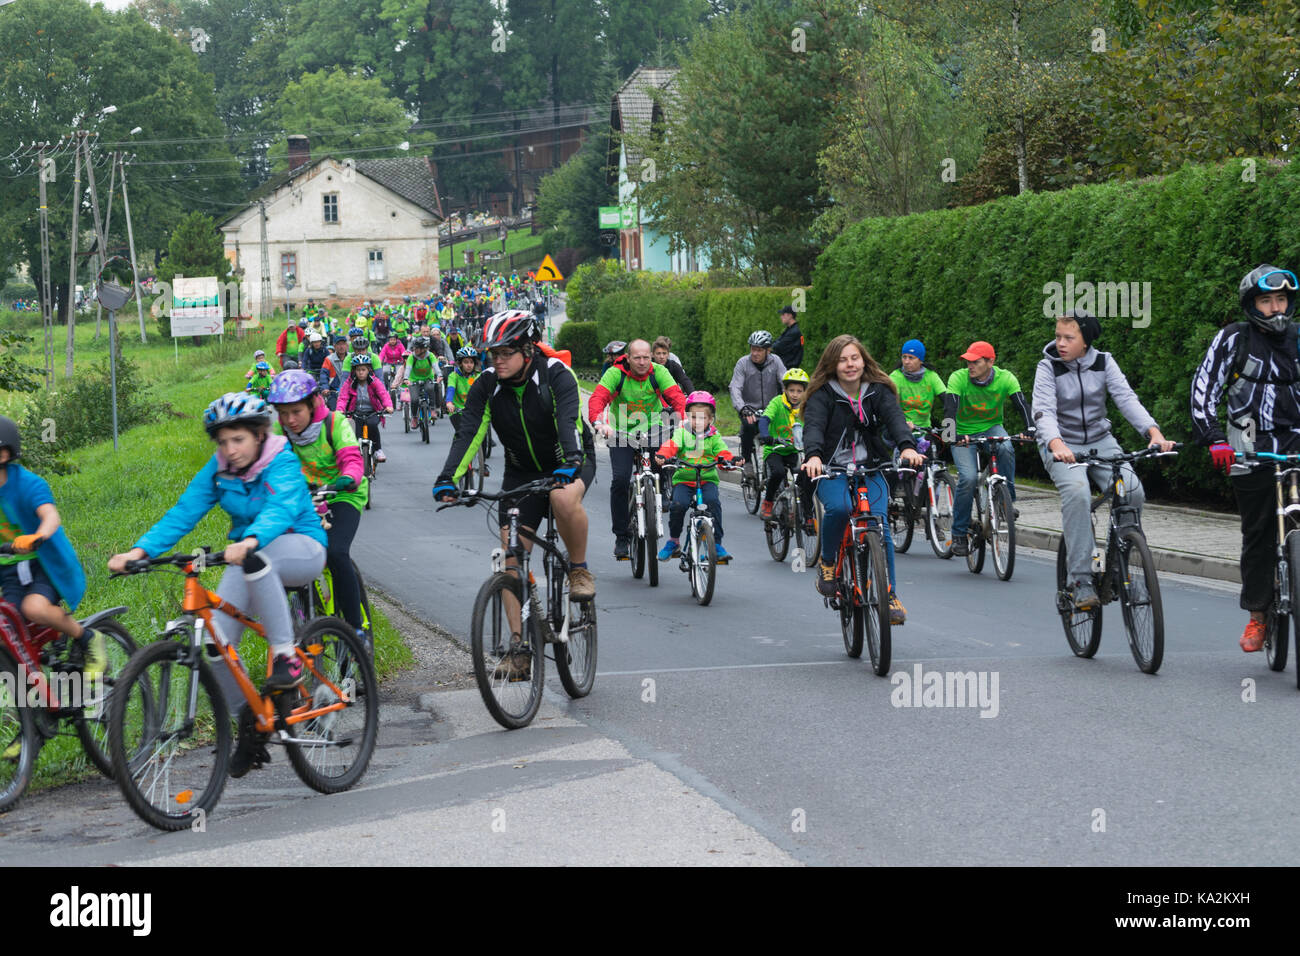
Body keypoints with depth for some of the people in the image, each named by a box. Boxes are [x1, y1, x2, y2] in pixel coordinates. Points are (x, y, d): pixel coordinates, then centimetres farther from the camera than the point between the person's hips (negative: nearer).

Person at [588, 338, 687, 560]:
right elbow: (597, 398, -24)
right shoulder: (615, 374, -13)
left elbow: (677, 397, -19)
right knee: (620, 480, -15)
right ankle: (622, 536, -5)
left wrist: (683, 420, -38)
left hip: (652, 429, 2)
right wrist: (600, 422, -43)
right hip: (622, 432, -2)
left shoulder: (658, 372, -9)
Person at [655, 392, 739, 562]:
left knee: (713, 501, -28)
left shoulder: (714, 437, 10)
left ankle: (717, 543, -20)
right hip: (683, 479, 0)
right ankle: (673, 541, -3)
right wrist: (661, 456, -32)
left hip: (707, 479, 0)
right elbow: (671, 445, -10)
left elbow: (722, 453, -1)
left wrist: (731, 461, -24)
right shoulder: (682, 433, 6)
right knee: (678, 504, -26)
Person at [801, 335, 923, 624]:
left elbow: (895, 418, -13)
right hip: (832, 471, -2)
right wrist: (813, 455, -42)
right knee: (838, 508, -34)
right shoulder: (823, 395, -2)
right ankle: (827, 562, -7)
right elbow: (813, 426, -19)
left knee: (878, 526, -19)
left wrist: (907, 447, -35)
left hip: (871, 471, 2)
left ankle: (890, 594, -7)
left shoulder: (879, 392, 4)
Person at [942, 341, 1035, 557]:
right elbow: (950, 409, -28)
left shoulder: (1005, 378, -13)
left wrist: (1030, 428, -40)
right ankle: (959, 534, -9)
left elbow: (1022, 405, -21)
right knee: (968, 478, -23)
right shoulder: (958, 378, -18)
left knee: (1006, 448, -34)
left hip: (992, 428, 1)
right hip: (964, 435, -1)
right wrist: (954, 434, -46)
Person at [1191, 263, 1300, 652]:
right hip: (1251, 449, -2)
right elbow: (1204, 388, -5)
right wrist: (1215, 440, -17)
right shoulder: (1233, 338, -1)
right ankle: (1257, 616, 10)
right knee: (1258, 533, 1)